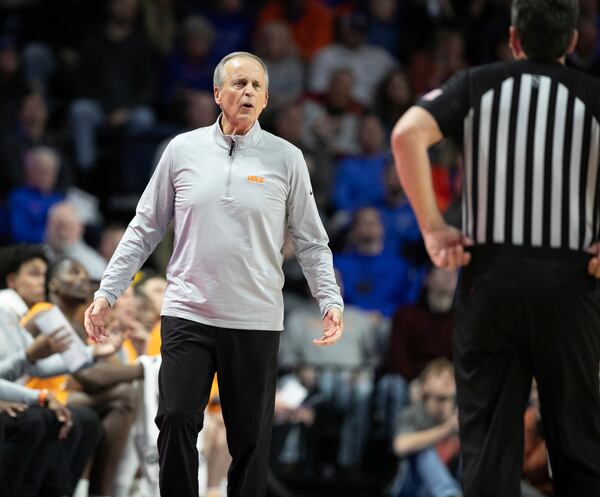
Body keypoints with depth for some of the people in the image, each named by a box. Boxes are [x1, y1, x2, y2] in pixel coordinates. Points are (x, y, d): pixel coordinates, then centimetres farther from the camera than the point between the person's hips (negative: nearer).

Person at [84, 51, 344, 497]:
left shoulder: (286, 158, 2)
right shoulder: (183, 150, 4)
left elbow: (310, 242, 5)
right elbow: (145, 229, 9)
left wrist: (331, 301, -8)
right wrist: (107, 293, 4)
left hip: (256, 321, 0)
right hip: (187, 314, 0)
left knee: (251, 436, 4)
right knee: (176, 421, -10)